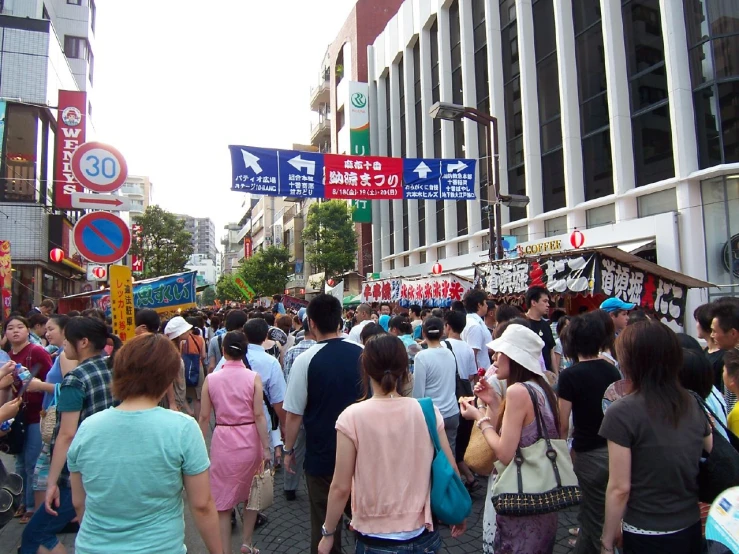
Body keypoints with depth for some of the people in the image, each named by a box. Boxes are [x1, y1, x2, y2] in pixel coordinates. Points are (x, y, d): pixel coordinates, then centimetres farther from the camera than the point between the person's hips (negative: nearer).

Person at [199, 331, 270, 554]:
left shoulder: (211, 379, -4)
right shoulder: (253, 377, -8)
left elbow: (204, 417, -1)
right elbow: (259, 415, -10)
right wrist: (266, 447, -5)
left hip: (222, 440, 0)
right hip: (250, 439, 0)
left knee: (222, 501, 12)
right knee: (250, 495, 22)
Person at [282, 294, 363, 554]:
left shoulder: (305, 360, -17)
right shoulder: (362, 354, -7)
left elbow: (294, 414, -13)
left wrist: (289, 449, 3)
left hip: (322, 454, -3)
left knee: (325, 521, 14)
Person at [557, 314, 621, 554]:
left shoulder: (570, 375, -15)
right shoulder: (612, 370, 1)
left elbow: (563, 424, -12)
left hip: (590, 453, -6)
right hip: (615, 450, 6)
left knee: (598, 518, 11)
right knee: (591, 510, 23)